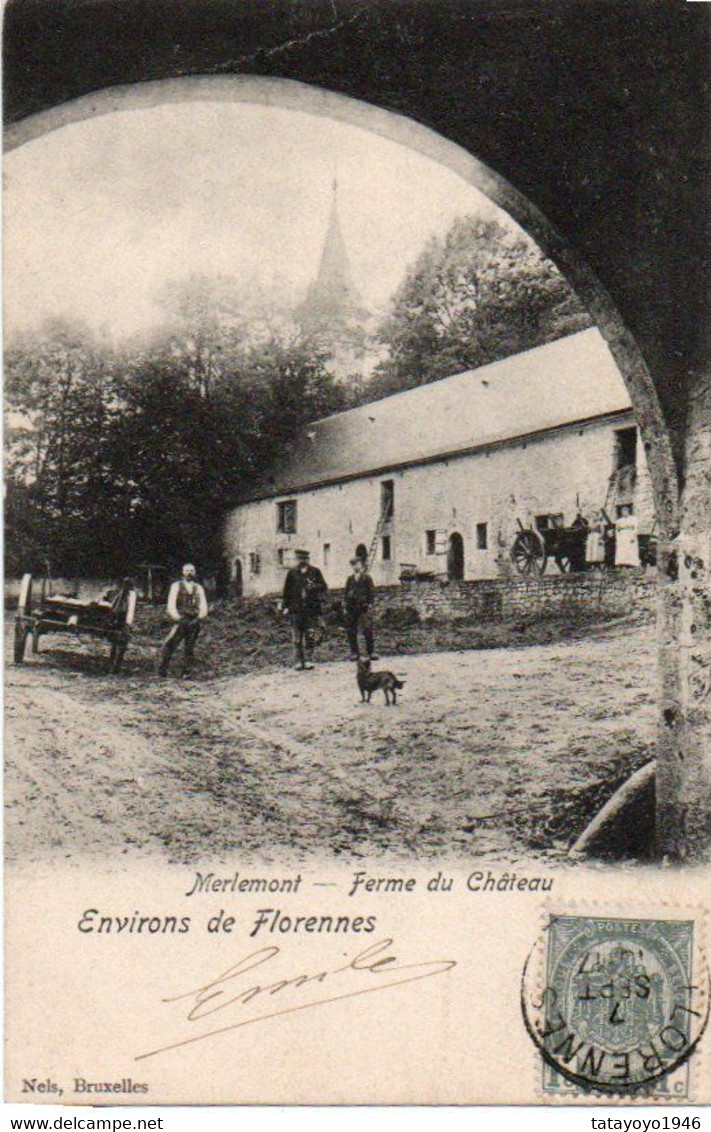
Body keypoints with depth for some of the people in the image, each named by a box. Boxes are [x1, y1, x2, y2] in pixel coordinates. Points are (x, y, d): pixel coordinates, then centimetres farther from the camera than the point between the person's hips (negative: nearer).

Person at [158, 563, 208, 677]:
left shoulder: (198, 588, 14)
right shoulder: (176, 586, 6)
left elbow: (203, 606, 8)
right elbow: (171, 605, -2)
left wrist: (199, 619, -9)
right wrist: (178, 618, -14)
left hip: (194, 622, 2)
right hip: (181, 622, -2)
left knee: (189, 649, 1)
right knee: (169, 645, -11)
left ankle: (185, 674, 6)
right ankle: (163, 668, 1)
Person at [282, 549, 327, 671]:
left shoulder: (315, 572, 8)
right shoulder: (292, 573, 10)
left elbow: (324, 587, 6)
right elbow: (287, 591, 11)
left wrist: (314, 587, -14)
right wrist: (285, 606, 4)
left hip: (311, 610, 0)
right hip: (296, 609, 0)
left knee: (310, 636, 0)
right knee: (297, 638, -1)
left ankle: (307, 660, 6)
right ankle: (298, 661, 2)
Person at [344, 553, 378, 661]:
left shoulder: (367, 577, 3)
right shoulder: (350, 578, 15)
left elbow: (371, 591, 0)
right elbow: (347, 592, 18)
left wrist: (370, 604, -8)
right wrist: (346, 605, 12)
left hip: (364, 607, -4)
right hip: (352, 607, 5)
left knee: (367, 630, -11)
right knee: (351, 631, 1)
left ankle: (371, 652, -3)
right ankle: (355, 652, 9)